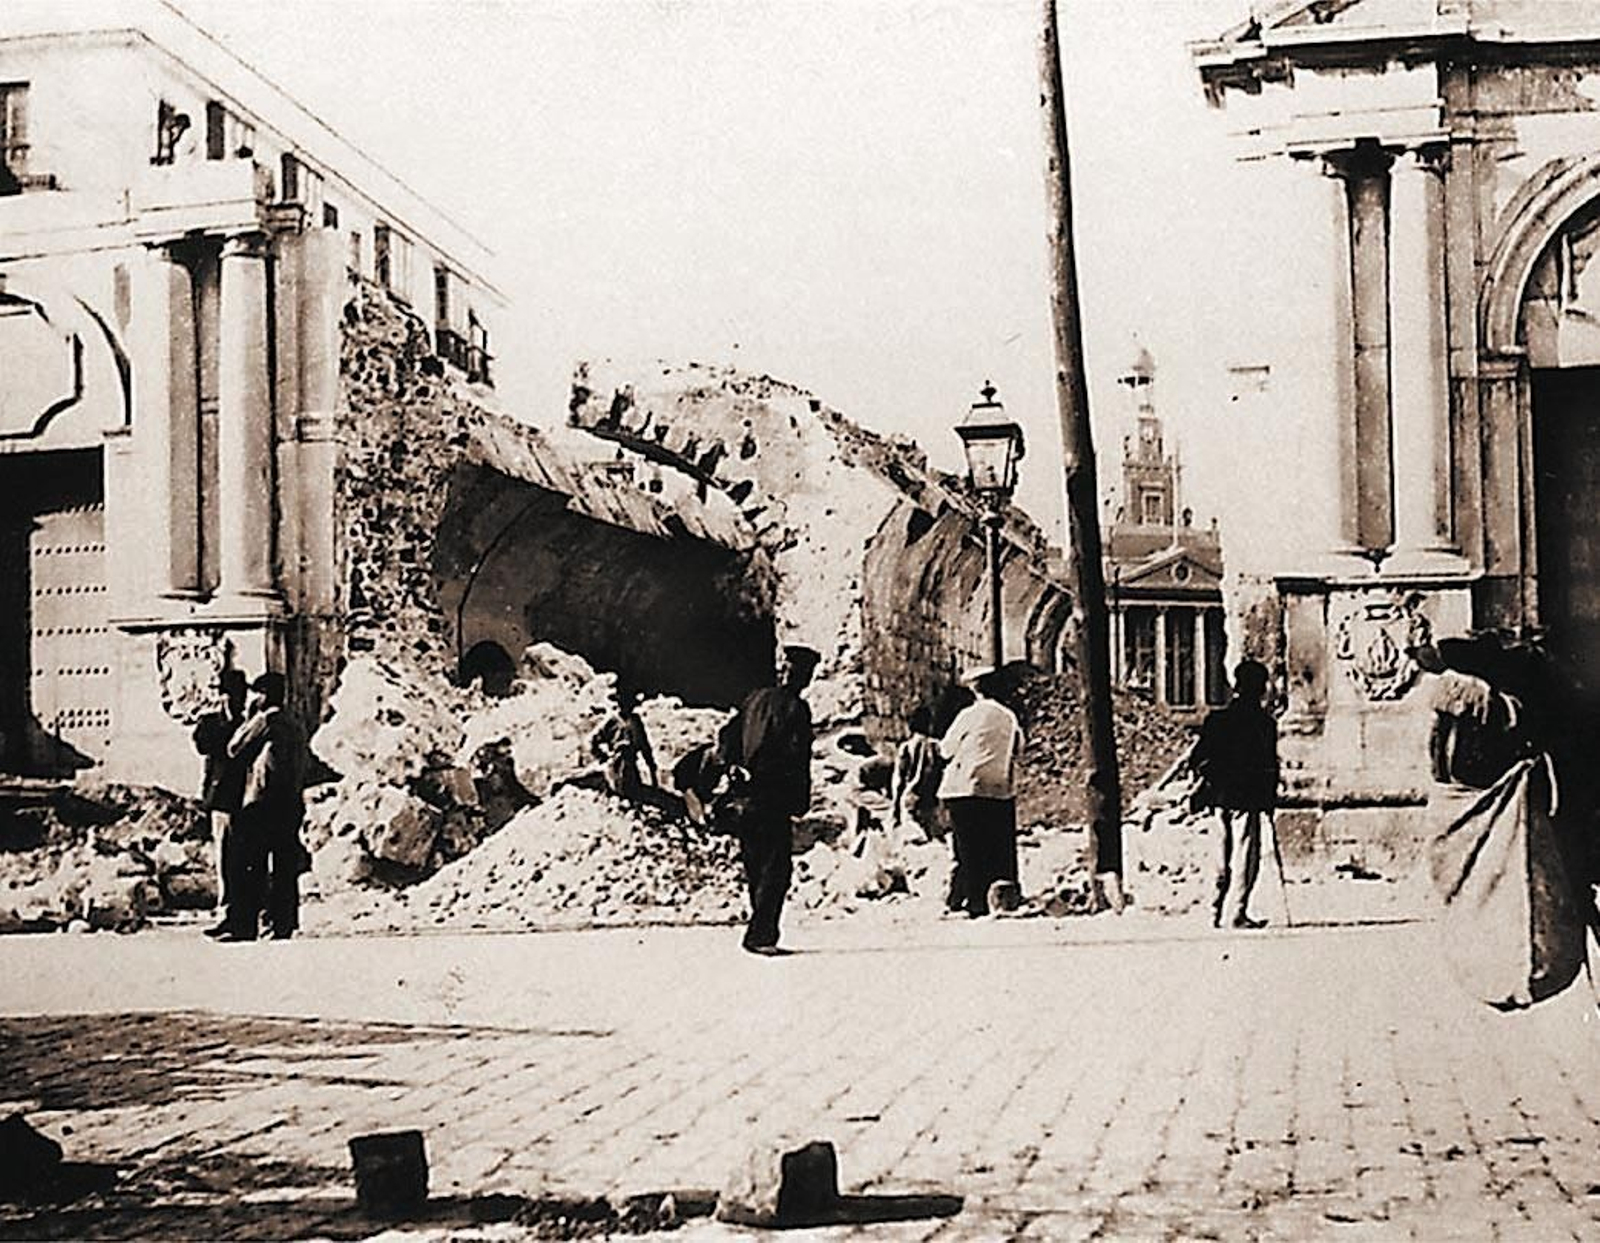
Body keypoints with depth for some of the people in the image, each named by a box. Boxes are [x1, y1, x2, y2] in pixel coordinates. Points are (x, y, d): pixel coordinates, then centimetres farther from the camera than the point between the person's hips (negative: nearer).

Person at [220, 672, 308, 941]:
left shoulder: (266, 721, -9)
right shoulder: (295, 725, 16)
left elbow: (235, 749, -1)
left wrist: (248, 718, 6)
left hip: (263, 803, -8)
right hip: (292, 805, 8)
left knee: (250, 868, -5)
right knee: (285, 868, 6)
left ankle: (244, 927, -7)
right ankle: (283, 926, 5)